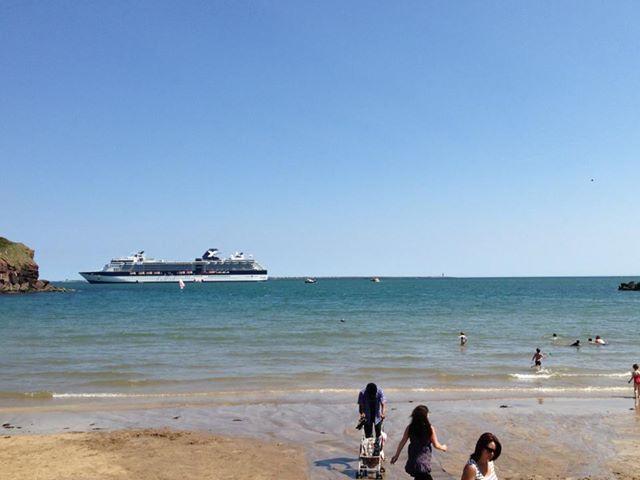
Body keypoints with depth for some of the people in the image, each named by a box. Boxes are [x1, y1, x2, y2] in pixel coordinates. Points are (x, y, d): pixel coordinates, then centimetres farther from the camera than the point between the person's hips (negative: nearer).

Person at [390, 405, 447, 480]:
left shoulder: (410, 428, -5)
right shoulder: (430, 428, -14)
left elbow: (402, 442, -3)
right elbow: (436, 445, -6)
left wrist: (396, 455, 7)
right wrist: (443, 447, 15)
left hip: (412, 459, 4)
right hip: (424, 459, -4)